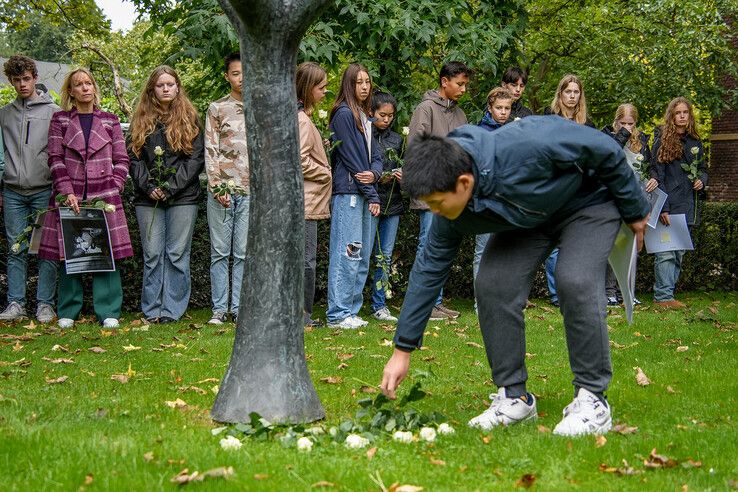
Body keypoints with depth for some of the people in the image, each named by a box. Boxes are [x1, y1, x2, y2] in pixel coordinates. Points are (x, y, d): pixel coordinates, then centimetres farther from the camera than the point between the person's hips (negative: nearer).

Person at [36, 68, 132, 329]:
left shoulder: (110, 121, 12)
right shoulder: (60, 120, 8)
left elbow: (121, 160, 9)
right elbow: (55, 159, 2)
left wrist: (113, 190, -4)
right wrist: (67, 192, -9)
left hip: (104, 197, 0)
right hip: (69, 197, 0)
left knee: (107, 253, -5)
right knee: (68, 254, 0)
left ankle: (108, 312, 1)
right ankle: (68, 312, 9)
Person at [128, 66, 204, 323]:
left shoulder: (189, 119, 6)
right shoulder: (141, 120, 12)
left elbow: (196, 158, -1)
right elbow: (133, 157, 6)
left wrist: (171, 186, -10)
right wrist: (149, 187, -8)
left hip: (182, 198, -2)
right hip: (148, 198, 2)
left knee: (177, 254, -2)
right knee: (152, 254, 2)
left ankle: (172, 309, 3)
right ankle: (152, 310, 7)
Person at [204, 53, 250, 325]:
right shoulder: (217, 108, 7)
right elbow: (210, 150, 2)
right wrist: (217, 187, -8)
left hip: (251, 190, 1)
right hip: (222, 189, -1)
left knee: (244, 253, 1)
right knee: (220, 251, 1)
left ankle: (239, 308, 5)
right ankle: (218, 308, 6)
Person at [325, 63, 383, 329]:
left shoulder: (365, 116, 20)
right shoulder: (344, 114, -6)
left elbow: (375, 155, 16)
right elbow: (350, 157, -10)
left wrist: (374, 172, -9)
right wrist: (372, 195, -8)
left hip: (365, 193, 9)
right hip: (348, 191, -9)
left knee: (362, 257, 8)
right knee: (347, 254, -10)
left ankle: (351, 311, 13)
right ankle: (338, 314, -8)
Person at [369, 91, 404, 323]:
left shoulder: (396, 139, 14)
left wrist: (402, 174, 1)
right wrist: (379, 176, -16)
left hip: (392, 204, 5)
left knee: (385, 256, 5)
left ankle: (379, 305, 10)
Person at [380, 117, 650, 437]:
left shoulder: (525, 147, -41)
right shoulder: (451, 212, -21)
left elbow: (605, 150, -27)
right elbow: (429, 270, -9)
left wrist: (634, 211, -13)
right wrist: (403, 350, -8)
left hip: (589, 201, -5)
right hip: (528, 219, 5)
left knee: (576, 282, -28)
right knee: (492, 285, -15)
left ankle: (592, 399, -16)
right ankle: (514, 397, -2)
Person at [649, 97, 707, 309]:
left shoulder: (695, 142, 14)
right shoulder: (663, 141, -2)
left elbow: (703, 168, 26)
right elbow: (657, 176, -6)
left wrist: (701, 180, 1)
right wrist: (662, 207, -14)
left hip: (687, 206, 6)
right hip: (668, 205, -6)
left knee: (679, 253, 7)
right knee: (666, 252, -11)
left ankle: (667, 293, 13)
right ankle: (663, 296, -8)